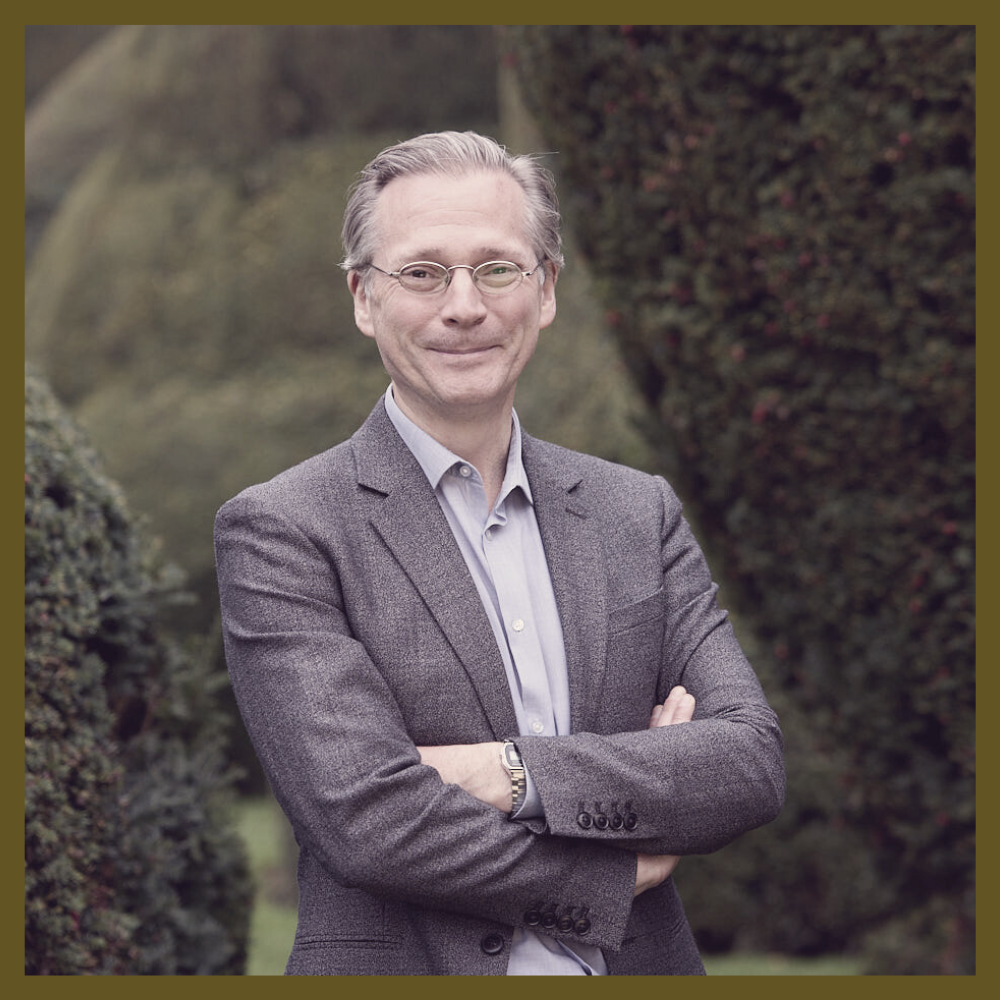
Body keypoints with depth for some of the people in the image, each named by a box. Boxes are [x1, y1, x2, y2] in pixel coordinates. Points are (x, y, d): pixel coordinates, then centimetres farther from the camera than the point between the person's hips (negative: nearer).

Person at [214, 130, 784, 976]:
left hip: (640, 967, 4)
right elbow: (365, 819, -18)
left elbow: (753, 763, -4)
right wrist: (619, 873, -12)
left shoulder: (641, 514, 6)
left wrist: (518, 774, -17)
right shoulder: (279, 531, -8)